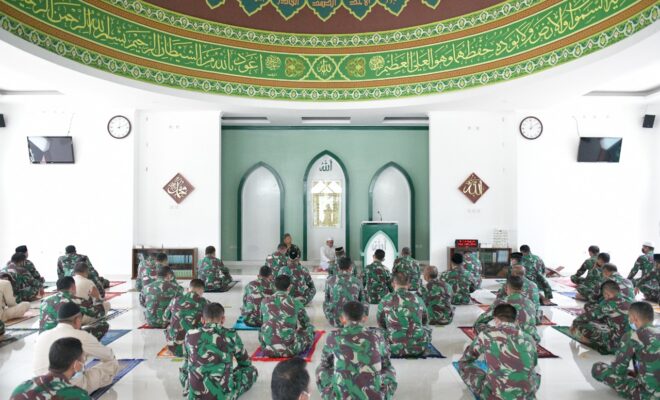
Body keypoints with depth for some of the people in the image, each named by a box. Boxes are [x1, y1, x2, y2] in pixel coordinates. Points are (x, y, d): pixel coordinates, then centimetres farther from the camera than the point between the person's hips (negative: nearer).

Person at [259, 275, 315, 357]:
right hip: (289, 349, -1)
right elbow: (305, 323, 14)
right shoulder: (296, 302, -5)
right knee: (310, 327, 21)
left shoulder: (265, 301, 2)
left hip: (267, 347, 1)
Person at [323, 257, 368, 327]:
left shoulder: (330, 280, -2)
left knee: (325, 303, 30)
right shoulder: (357, 281, 1)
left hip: (334, 321, 1)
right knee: (365, 303, 26)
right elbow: (362, 300, 16)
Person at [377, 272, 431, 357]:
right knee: (427, 328, 32)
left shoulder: (386, 300, -6)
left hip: (395, 348, -2)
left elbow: (381, 324, 10)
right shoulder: (417, 298, 0)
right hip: (419, 348, 2)